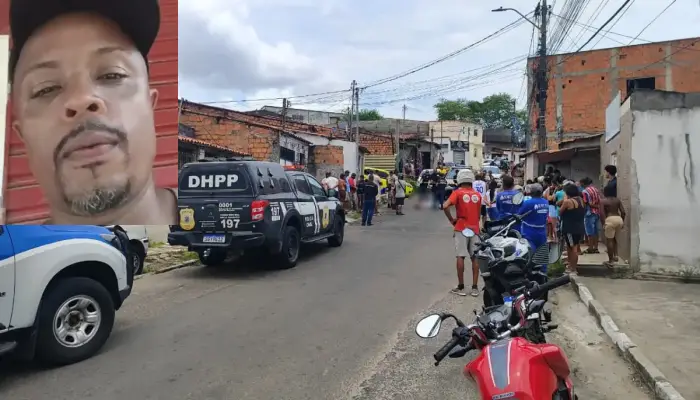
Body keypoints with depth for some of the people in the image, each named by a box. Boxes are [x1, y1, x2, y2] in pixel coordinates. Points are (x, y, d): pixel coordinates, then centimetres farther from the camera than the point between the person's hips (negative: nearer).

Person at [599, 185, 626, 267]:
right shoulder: (617, 200, 14)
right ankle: (615, 255, 19)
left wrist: (603, 223, -8)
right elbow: (623, 212, 9)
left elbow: (602, 213, -10)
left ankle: (610, 261, 3)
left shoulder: (603, 201, 1)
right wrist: (623, 221, 18)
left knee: (609, 240, 2)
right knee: (614, 238, 26)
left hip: (610, 219, -6)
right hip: (619, 219, 6)